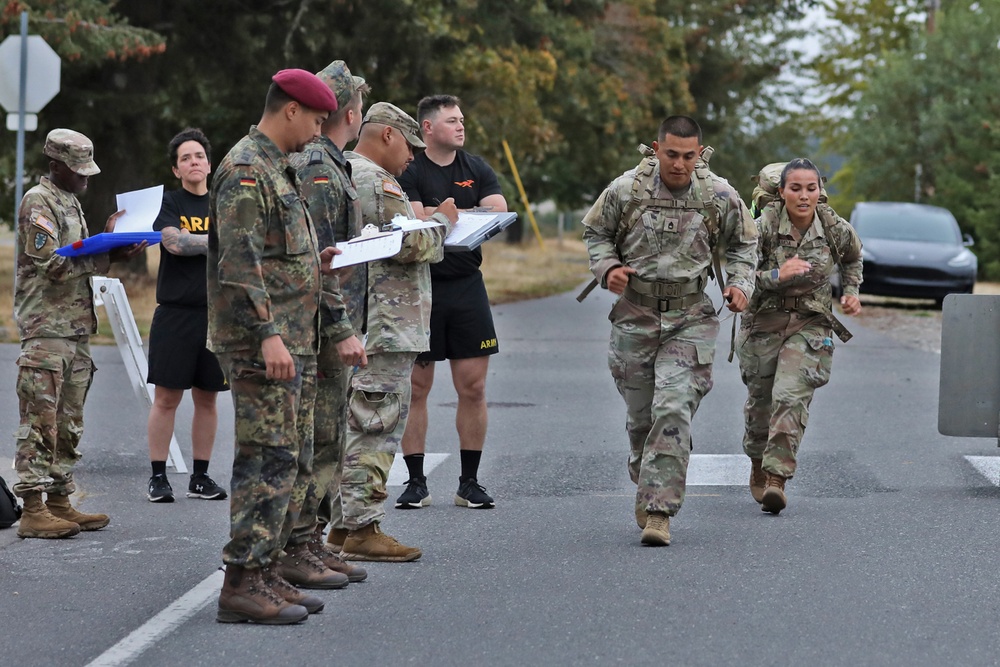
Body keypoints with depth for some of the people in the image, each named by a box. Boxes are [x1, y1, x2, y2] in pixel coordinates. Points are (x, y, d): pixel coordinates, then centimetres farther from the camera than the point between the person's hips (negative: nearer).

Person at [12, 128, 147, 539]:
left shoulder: (70, 202, 20)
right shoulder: (38, 202, -9)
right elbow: (53, 264, -17)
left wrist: (109, 240, 4)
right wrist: (108, 257, -16)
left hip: (76, 328, 10)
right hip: (46, 330, -10)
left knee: (68, 423, 11)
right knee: (40, 421, -10)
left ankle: (59, 503, 16)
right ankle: (33, 511, -11)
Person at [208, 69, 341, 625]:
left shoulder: (277, 169, 20)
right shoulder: (245, 170, -13)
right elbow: (240, 261, -21)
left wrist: (314, 262, 14)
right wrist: (267, 334, -25)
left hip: (294, 340, 10)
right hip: (263, 342, -10)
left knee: (294, 463, 11)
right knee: (269, 460, -12)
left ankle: (268, 571, 16)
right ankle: (242, 584, -10)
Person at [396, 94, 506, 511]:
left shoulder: (477, 170, 12)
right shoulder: (408, 172, -2)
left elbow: (498, 213, -2)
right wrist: (465, 216, -9)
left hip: (467, 285, 4)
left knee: (473, 388, 2)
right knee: (416, 388, -1)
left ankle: (469, 483, 10)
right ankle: (416, 483, 6)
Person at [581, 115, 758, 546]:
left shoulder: (720, 197, -3)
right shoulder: (626, 190, -6)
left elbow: (743, 243, 14)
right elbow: (595, 232, 10)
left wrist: (741, 284, -1)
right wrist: (607, 267, -8)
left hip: (690, 319, -1)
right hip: (635, 314, 1)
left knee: (674, 410, -16)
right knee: (640, 415, 9)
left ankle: (658, 510, -16)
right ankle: (646, 486, 34)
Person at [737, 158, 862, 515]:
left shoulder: (835, 229, -5)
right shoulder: (764, 226, -13)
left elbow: (852, 258, 19)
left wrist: (851, 292, 6)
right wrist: (776, 275, -29)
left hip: (810, 324, -1)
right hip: (764, 322, 1)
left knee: (791, 397, -21)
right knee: (760, 401, 13)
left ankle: (776, 478, -25)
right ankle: (758, 465, 40)